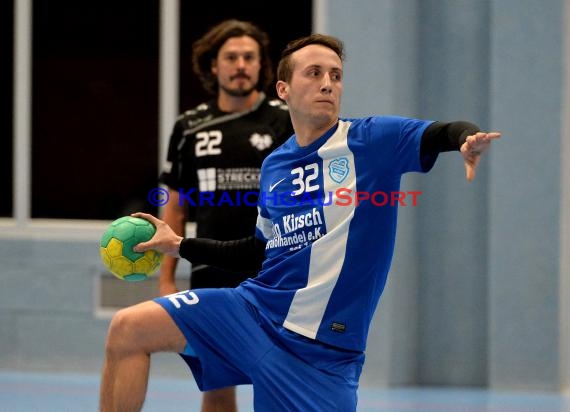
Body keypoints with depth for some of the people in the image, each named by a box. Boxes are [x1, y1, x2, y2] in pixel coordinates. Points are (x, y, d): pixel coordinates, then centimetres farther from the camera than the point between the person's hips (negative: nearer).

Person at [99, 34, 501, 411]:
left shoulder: (371, 140, -3)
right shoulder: (273, 165, 13)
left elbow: (444, 133, -18)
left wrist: (468, 139, -41)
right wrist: (179, 245, 28)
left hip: (323, 345, -5)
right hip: (255, 309, 5)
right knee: (128, 329, -9)